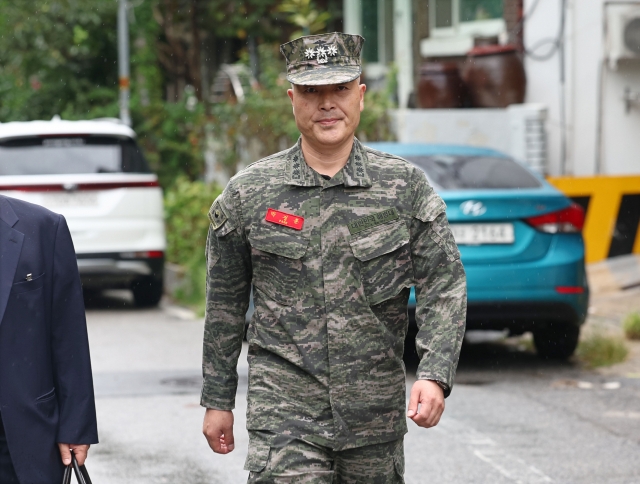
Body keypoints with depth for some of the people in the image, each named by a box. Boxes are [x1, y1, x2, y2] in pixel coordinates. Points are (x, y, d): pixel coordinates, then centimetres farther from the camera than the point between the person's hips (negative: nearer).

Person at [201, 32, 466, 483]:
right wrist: (218, 400, 11)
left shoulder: (406, 187, 1)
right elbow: (225, 304, 9)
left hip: (376, 414, 2)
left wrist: (434, 376, -15)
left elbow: (445, 286, -1)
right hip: (284, 410, -2)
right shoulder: (248, 193, 1)